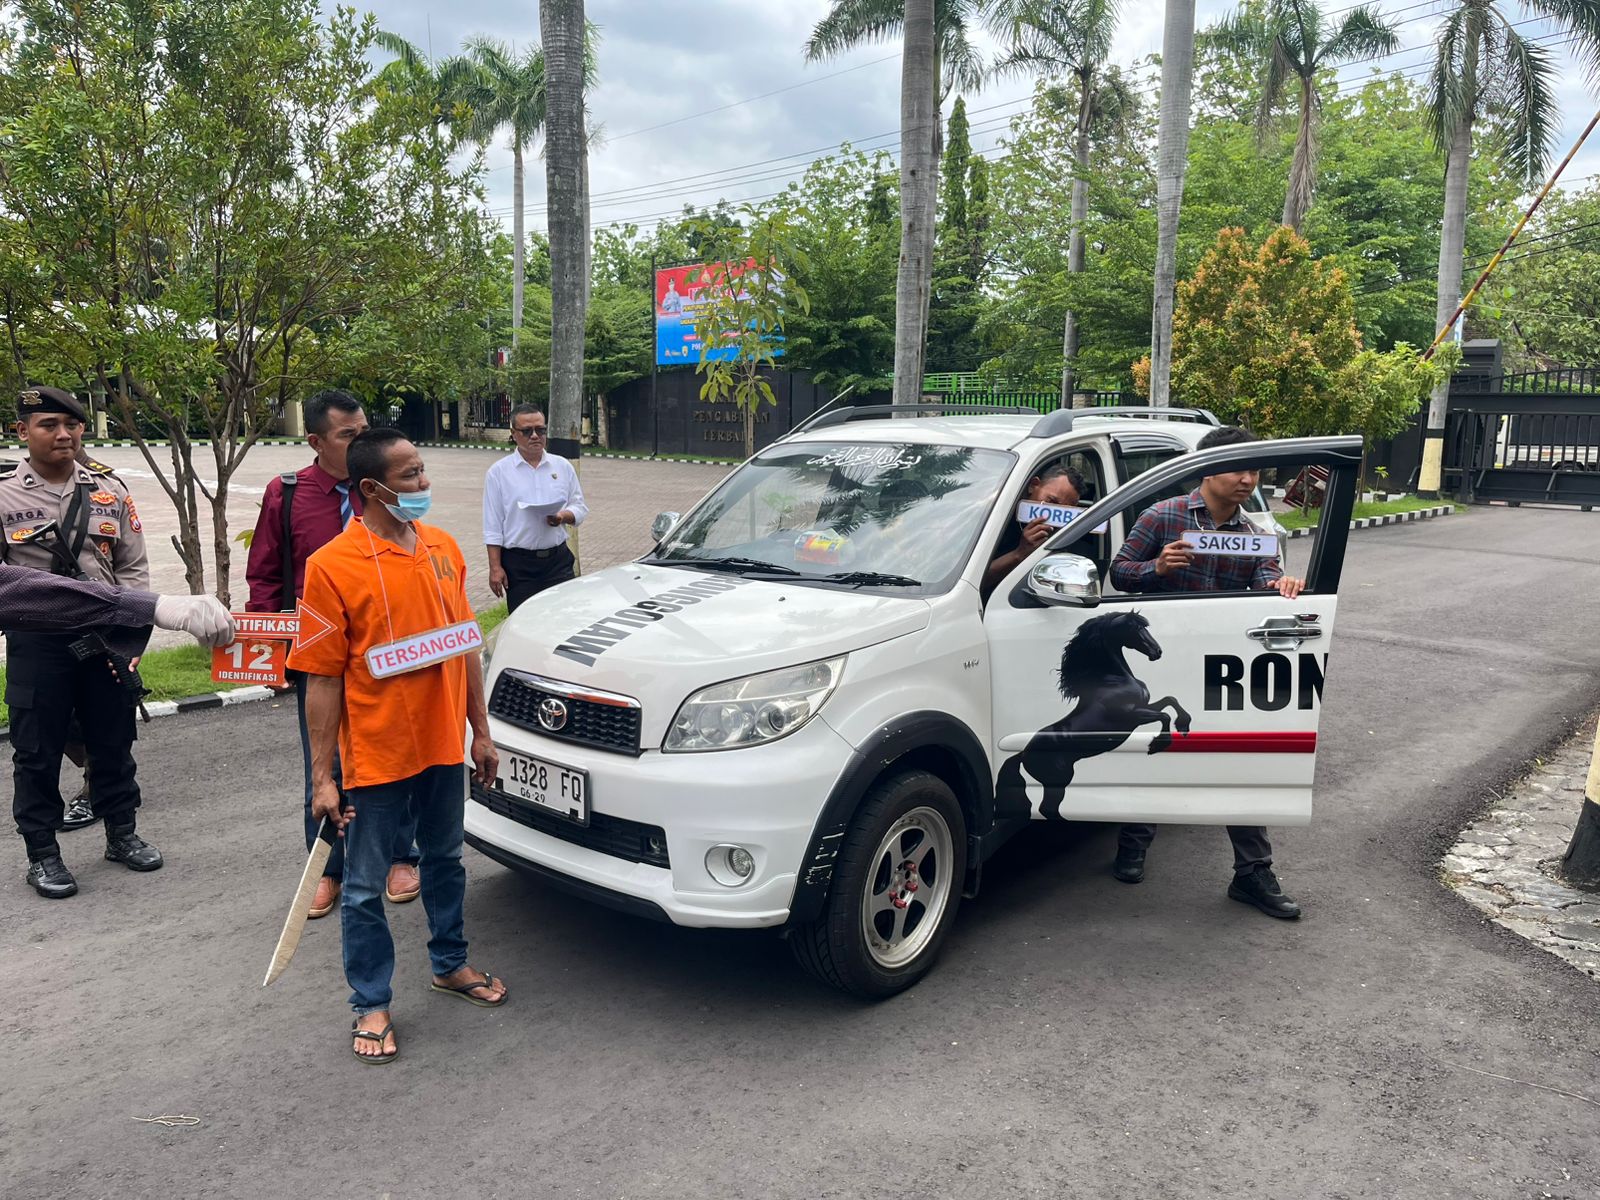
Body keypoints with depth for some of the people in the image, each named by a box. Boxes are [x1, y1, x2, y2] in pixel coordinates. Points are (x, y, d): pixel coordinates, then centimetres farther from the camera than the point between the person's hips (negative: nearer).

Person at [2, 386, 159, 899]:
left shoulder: (109, 489, 5)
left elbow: (134, 567, 7)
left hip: (107, 638, 3)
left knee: (114, 740, 14)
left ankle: (122, 834, 30)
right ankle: (42, 855, 20)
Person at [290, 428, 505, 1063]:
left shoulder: (443, 547, 2)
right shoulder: (332, 567, -14)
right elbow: (322, 678, -11)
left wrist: (480, 731, 10)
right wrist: (323, 777, -10)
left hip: (443, 746, 5)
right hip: (376, 756, -5)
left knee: (446, 861, 22)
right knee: (365, 887, 9)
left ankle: (450, 964, 42)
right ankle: (371, 1004, 26)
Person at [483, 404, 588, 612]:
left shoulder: (563, 466, 9)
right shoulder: (499, 472, 2)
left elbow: (580, 507, 12)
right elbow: (493, 526, 0)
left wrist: (564, 516, -11)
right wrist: (495, 567, -5)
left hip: (558, 559, 2)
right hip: (518, 565, -2)